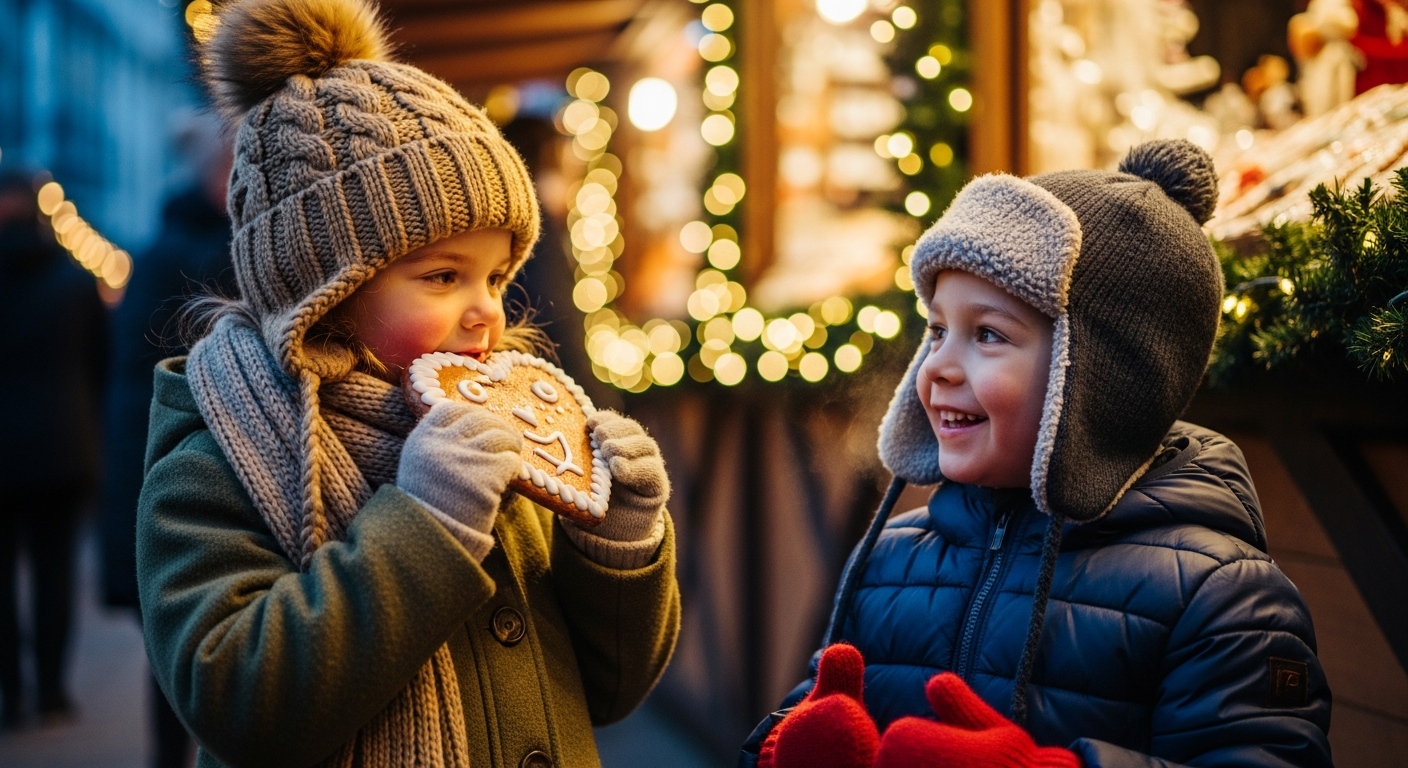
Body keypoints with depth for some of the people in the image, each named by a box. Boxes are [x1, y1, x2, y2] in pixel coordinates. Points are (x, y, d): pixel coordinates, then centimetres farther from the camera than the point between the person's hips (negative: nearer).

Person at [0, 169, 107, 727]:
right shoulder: (77, 279, 2)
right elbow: (101, 365, 5)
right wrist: (87, 437, 13)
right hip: (63, 449, 2)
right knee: (54, 570, 6)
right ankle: (51, 693, 7)